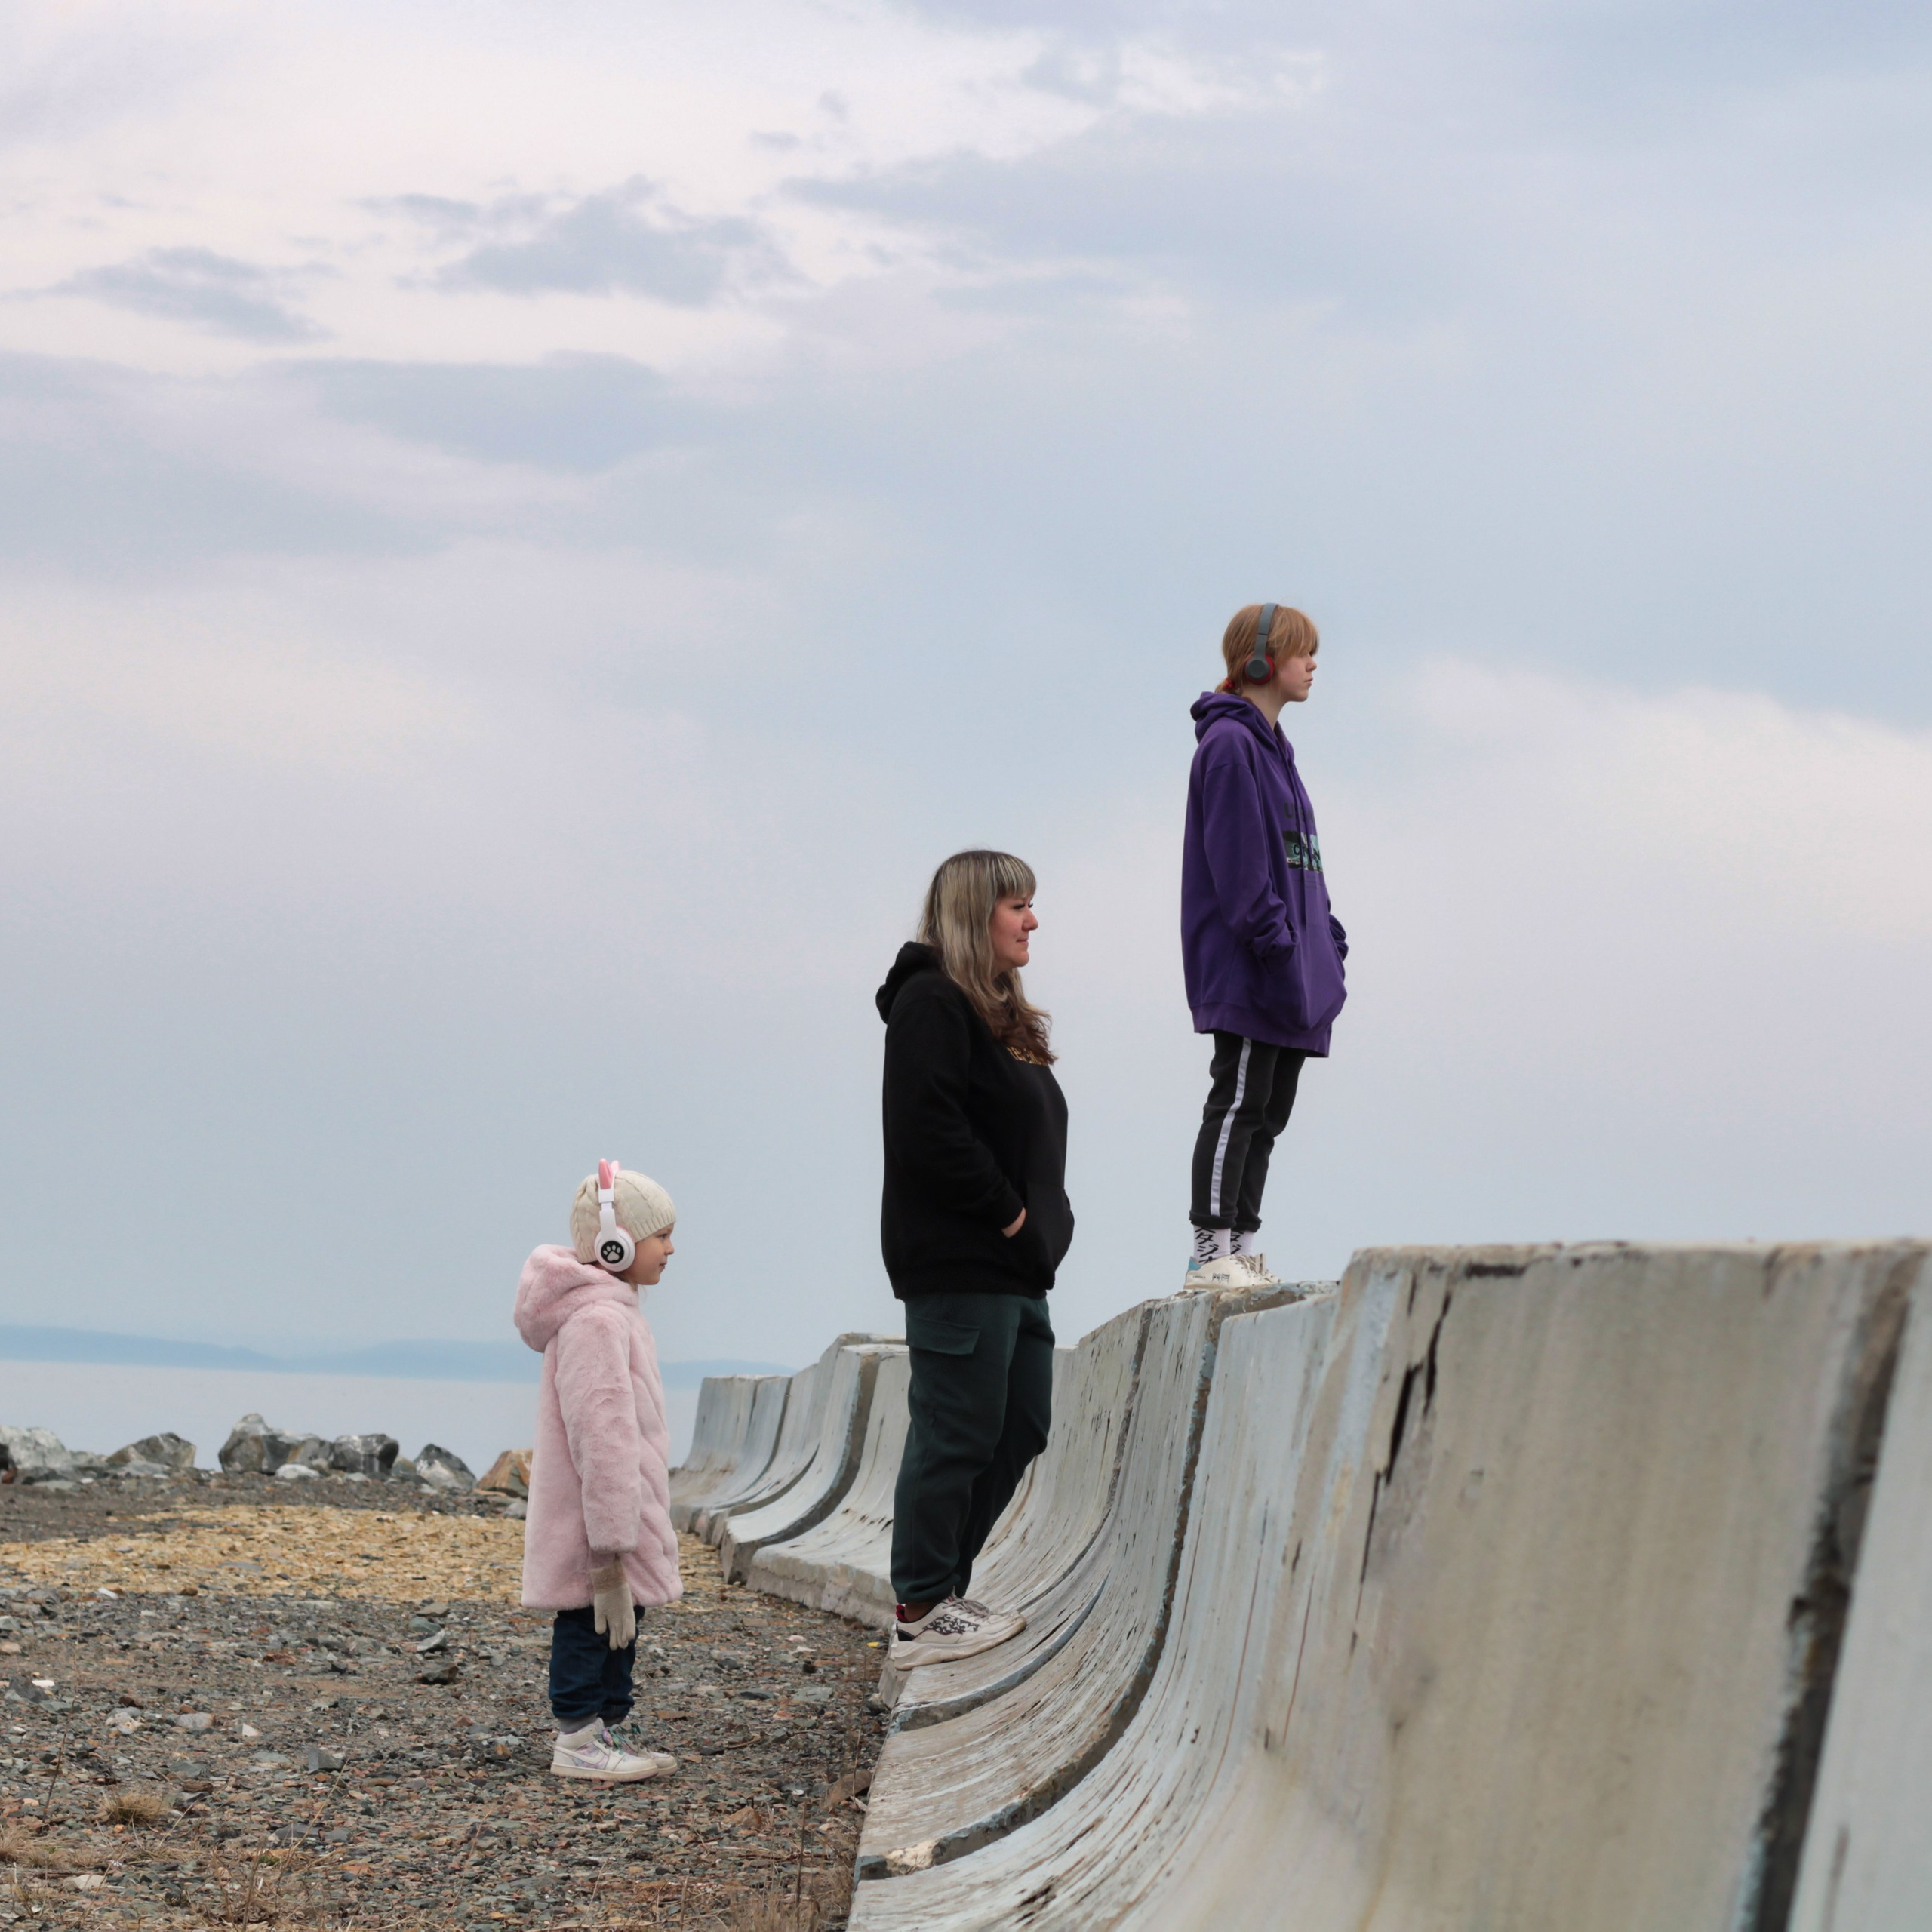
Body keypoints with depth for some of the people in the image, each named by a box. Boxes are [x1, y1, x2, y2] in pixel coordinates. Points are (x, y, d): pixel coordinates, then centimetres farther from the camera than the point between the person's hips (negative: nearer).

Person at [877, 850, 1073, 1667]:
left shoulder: (999, 1012, 20)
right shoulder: (932, 1003, -11)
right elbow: (931, 1133, -21)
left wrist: (1042, 1224, 7)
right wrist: (1008, 1215, -16)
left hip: (1011, 1266, 10)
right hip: (957, 1263, -10)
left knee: (1021, 1428, 12)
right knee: (955, 1437, -6)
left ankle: (942, 1589, 19)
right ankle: (920, 1615, 0)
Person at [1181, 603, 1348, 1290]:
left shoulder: (1271, 746, 21)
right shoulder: (1229, 743, -9)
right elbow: (1237, 859, -17)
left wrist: (1328, 941, 16)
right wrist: (1273, 941, -21)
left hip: (1291, 972, 10)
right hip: (1245, 973, -10)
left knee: (1266, 1112, 9)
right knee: (1238, 1105, -10)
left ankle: (1243, 1249, 13)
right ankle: (1211, 1252, -9)